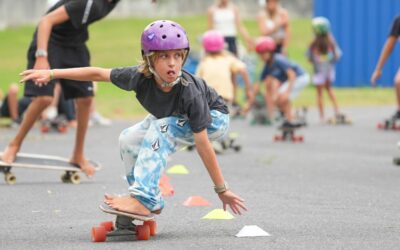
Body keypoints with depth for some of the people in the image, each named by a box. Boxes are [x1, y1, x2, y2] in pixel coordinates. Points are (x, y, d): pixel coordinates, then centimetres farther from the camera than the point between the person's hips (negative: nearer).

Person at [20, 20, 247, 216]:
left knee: (161, 128, -31)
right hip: (178, 119, 7)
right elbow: (98, 73, -16)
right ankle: (150, 204, 8)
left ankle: (144, 199, -32)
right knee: (129, 139, -5)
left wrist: (222, 190, -29)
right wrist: (51, 74, -17)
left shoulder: (189, 94, -38)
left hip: (214, 118, -7)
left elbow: (203, 145, -35)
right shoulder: (141, 77, -27)